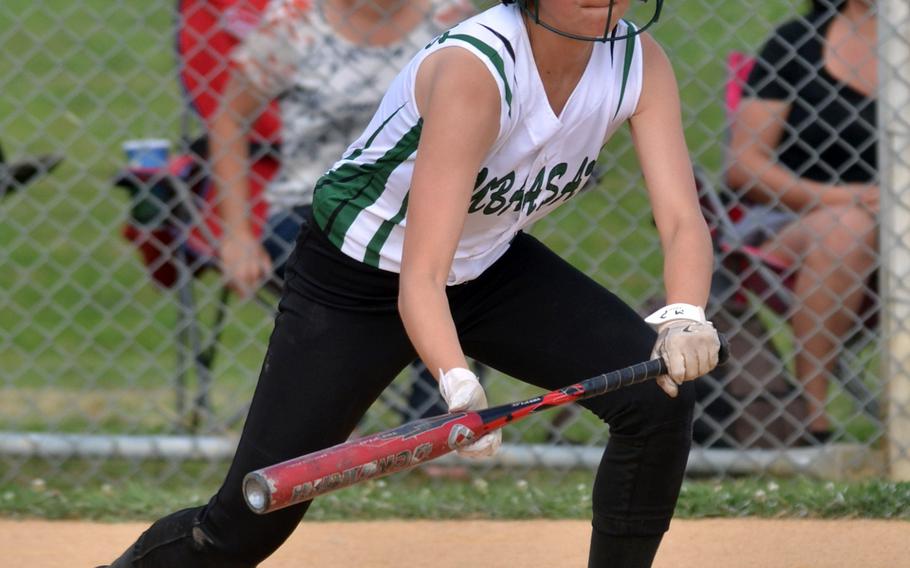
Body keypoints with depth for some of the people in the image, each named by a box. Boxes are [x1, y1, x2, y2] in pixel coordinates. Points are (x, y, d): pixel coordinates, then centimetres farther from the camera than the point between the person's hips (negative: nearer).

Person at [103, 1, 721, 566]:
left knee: (660, 395, -16)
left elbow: (684, 221, -25)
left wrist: (683, 321, -46)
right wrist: (460, 386, -58)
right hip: (356, 278, -5)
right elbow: (420, 279, -41)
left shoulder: (640, 62, -19)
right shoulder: (473, 71, -36)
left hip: (490, 266, 5)